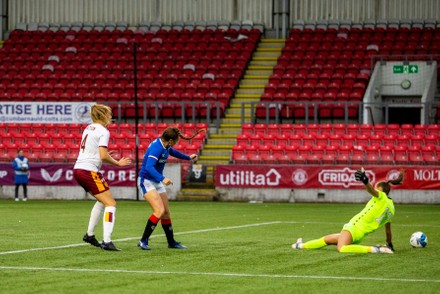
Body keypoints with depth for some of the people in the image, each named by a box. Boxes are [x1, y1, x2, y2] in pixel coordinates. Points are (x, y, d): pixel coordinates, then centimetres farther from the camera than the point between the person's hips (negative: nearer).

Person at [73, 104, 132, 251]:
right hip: (89, 171, -9)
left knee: (102, 201, 25)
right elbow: (103, 156, -19)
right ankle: (107, 241, -17)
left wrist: (105, 155, 27)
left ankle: (89, 234, 26)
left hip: (78, 169, 9)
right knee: (110, 204, -6)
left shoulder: (88, 128, 16)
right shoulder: (103, 131, -10)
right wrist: (117, 163, -4)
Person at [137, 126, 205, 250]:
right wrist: (162, 178, -49)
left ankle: (171, 242, 24)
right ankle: (143, 241, -16)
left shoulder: (165, 146, 2)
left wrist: (188, 157, 41)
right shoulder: (157, 148, -27)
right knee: (159, 211, -21)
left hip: (157, 182, 9)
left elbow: (172, 152, 27)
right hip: (147, 181, -9)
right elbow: (149, 167, -37)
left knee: (166, 212, 11)